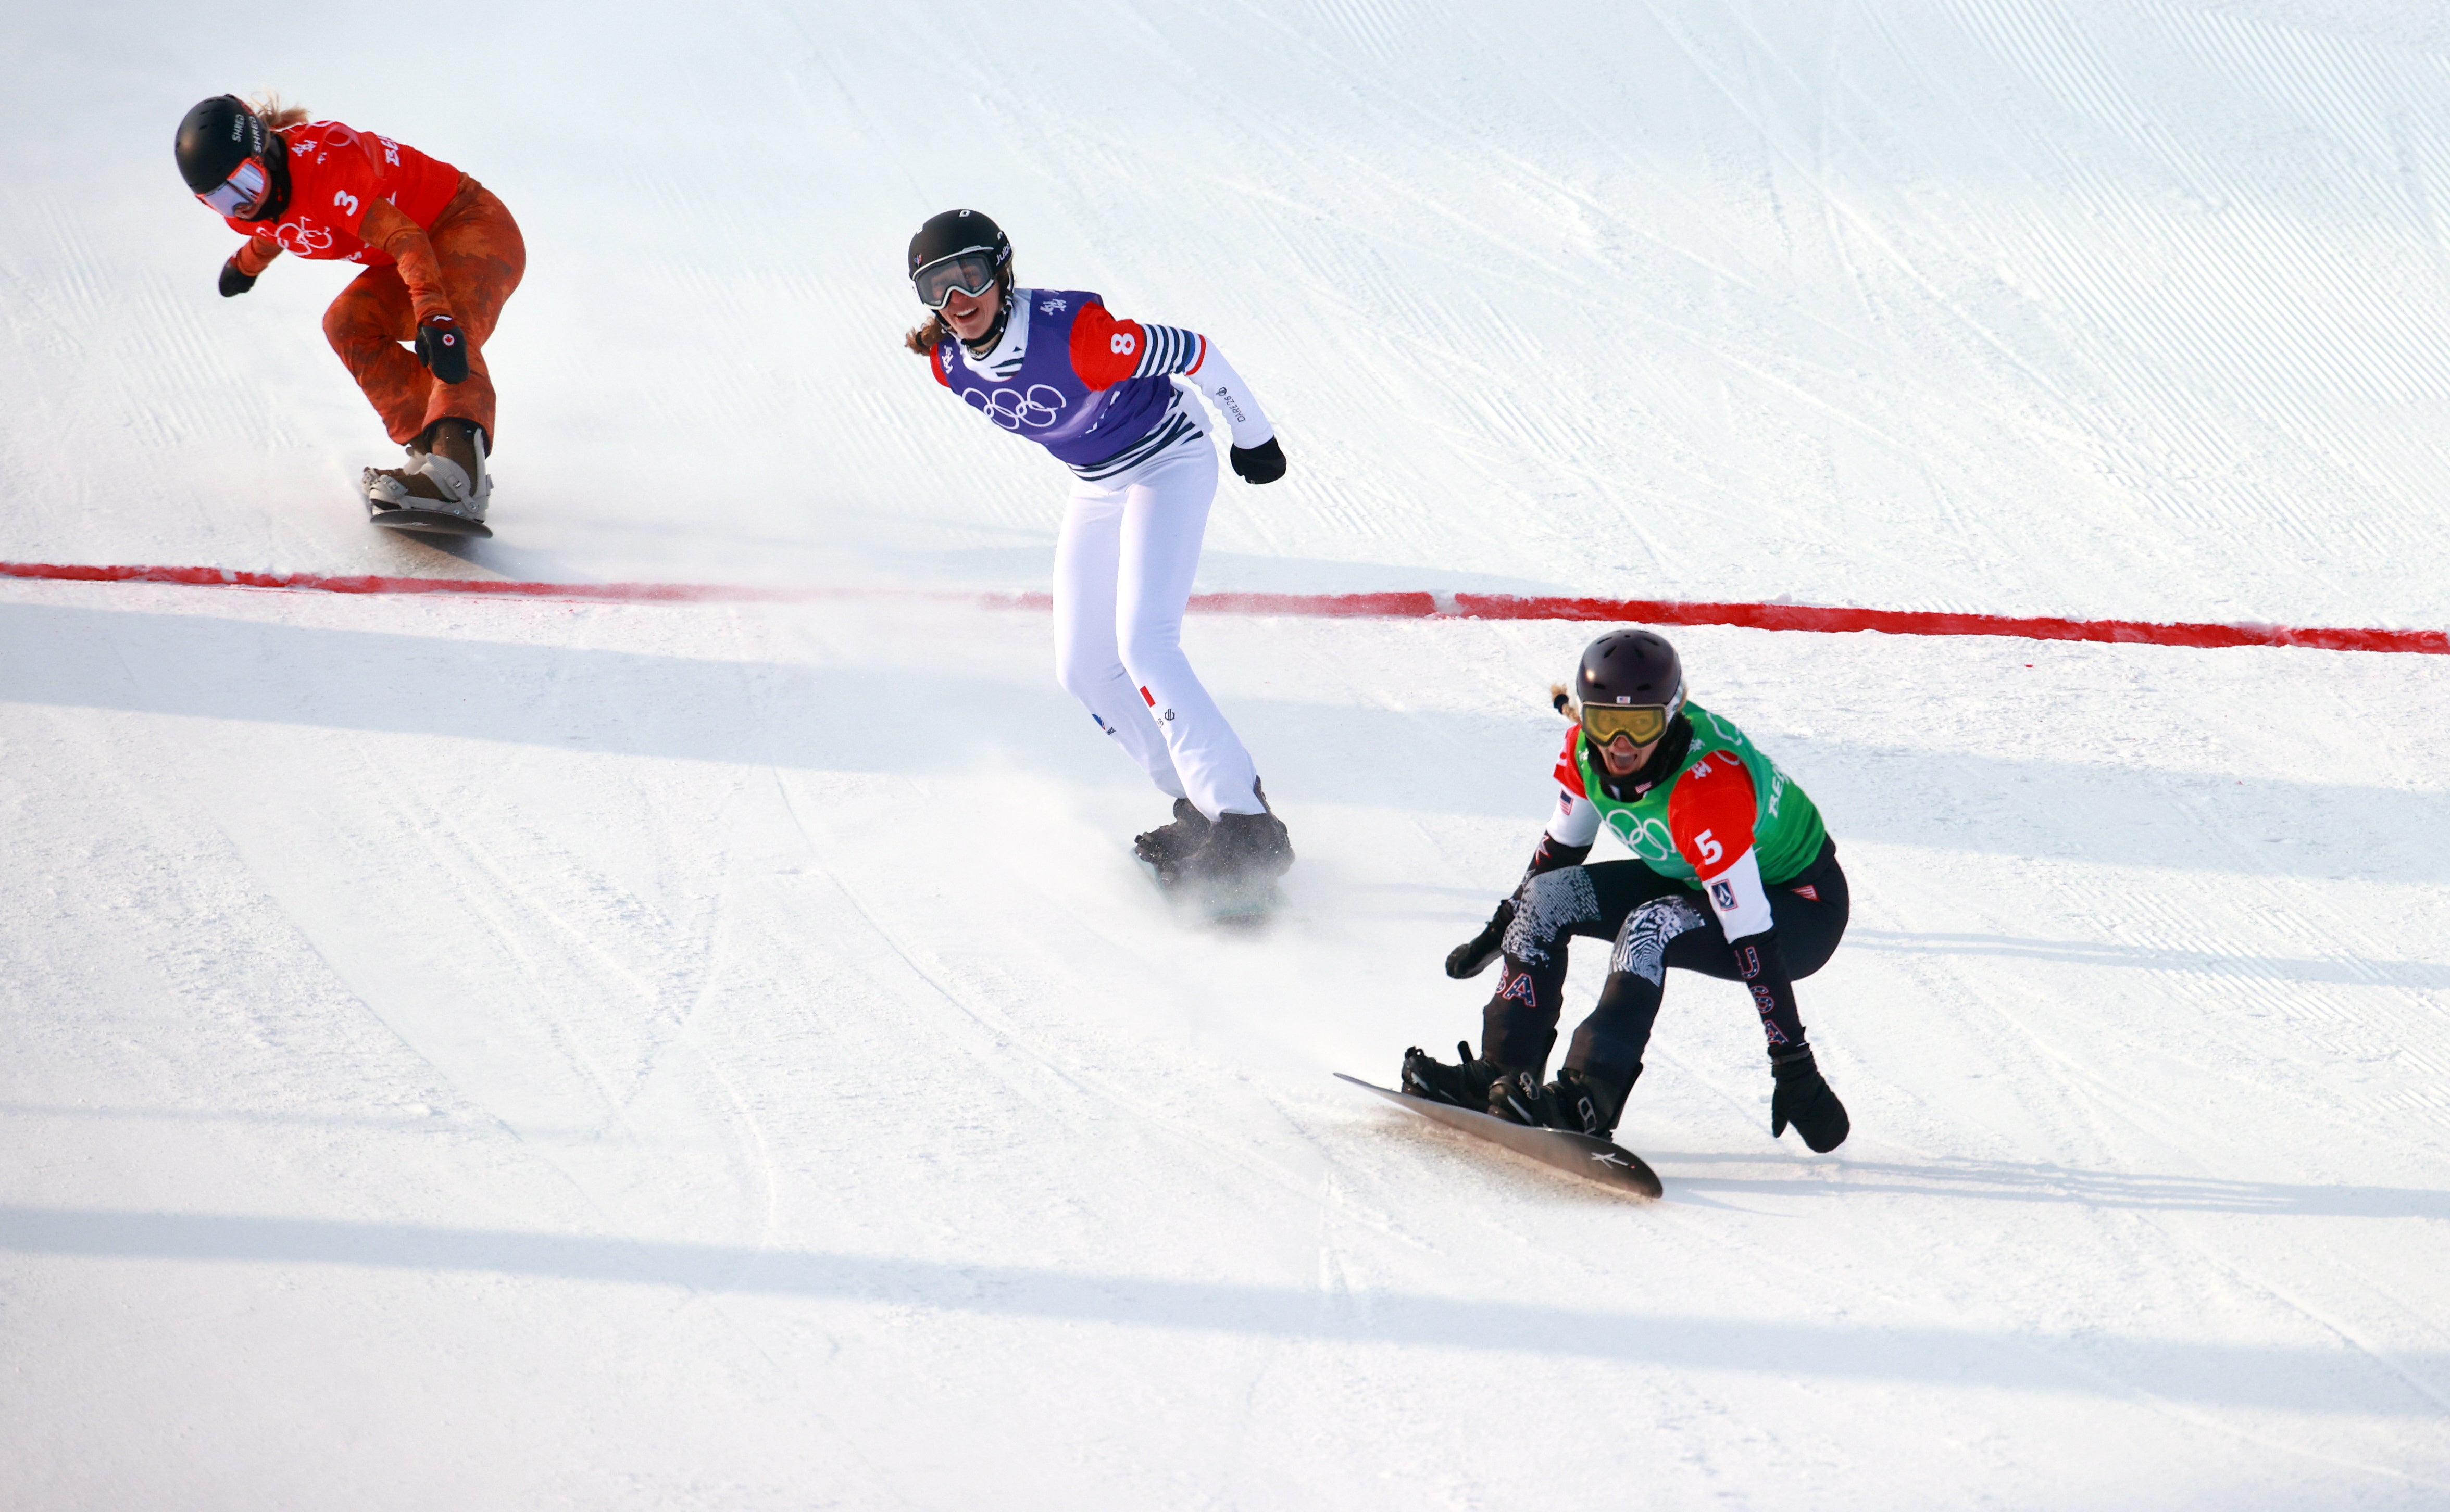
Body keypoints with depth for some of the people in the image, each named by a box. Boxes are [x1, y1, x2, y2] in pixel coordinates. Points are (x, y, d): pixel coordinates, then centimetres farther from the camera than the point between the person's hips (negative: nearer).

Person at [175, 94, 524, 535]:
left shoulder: (327, 161, -32)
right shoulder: (246, 202, -4)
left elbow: (406, 239, -38)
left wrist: (434, 316, -51)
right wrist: (246, 263, 44)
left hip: (476, 229, -9)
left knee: (447, 346, -32)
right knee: (348, 323, -12)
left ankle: (457, 468, -52)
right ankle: (430, 449, -17)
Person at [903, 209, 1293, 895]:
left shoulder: (1074, 334, -34)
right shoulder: (950, 363, -13)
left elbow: (1194, 356, -23)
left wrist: (1253, 434, -9)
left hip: (1168, 466, -8)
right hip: (1095, 488, 8)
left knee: (1144, 646, -22)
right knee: (1084, 670, 5)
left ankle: (1248, 827, -20)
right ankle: (1199, 806, 17)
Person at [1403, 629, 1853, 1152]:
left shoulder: (1707, 787, -37)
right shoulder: (1586, 747, -16)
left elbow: (1752, 937, -36)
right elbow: (1563, 844, 6)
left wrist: (1794, 1069, -34)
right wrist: (1501, 929, 16)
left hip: (1802, 910, -8)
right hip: (1695, 882, 8)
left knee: (1649, 926, -32)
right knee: (1547, 897, -2)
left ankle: (1588, 1099, -31)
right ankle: (1503, 1074, 0)